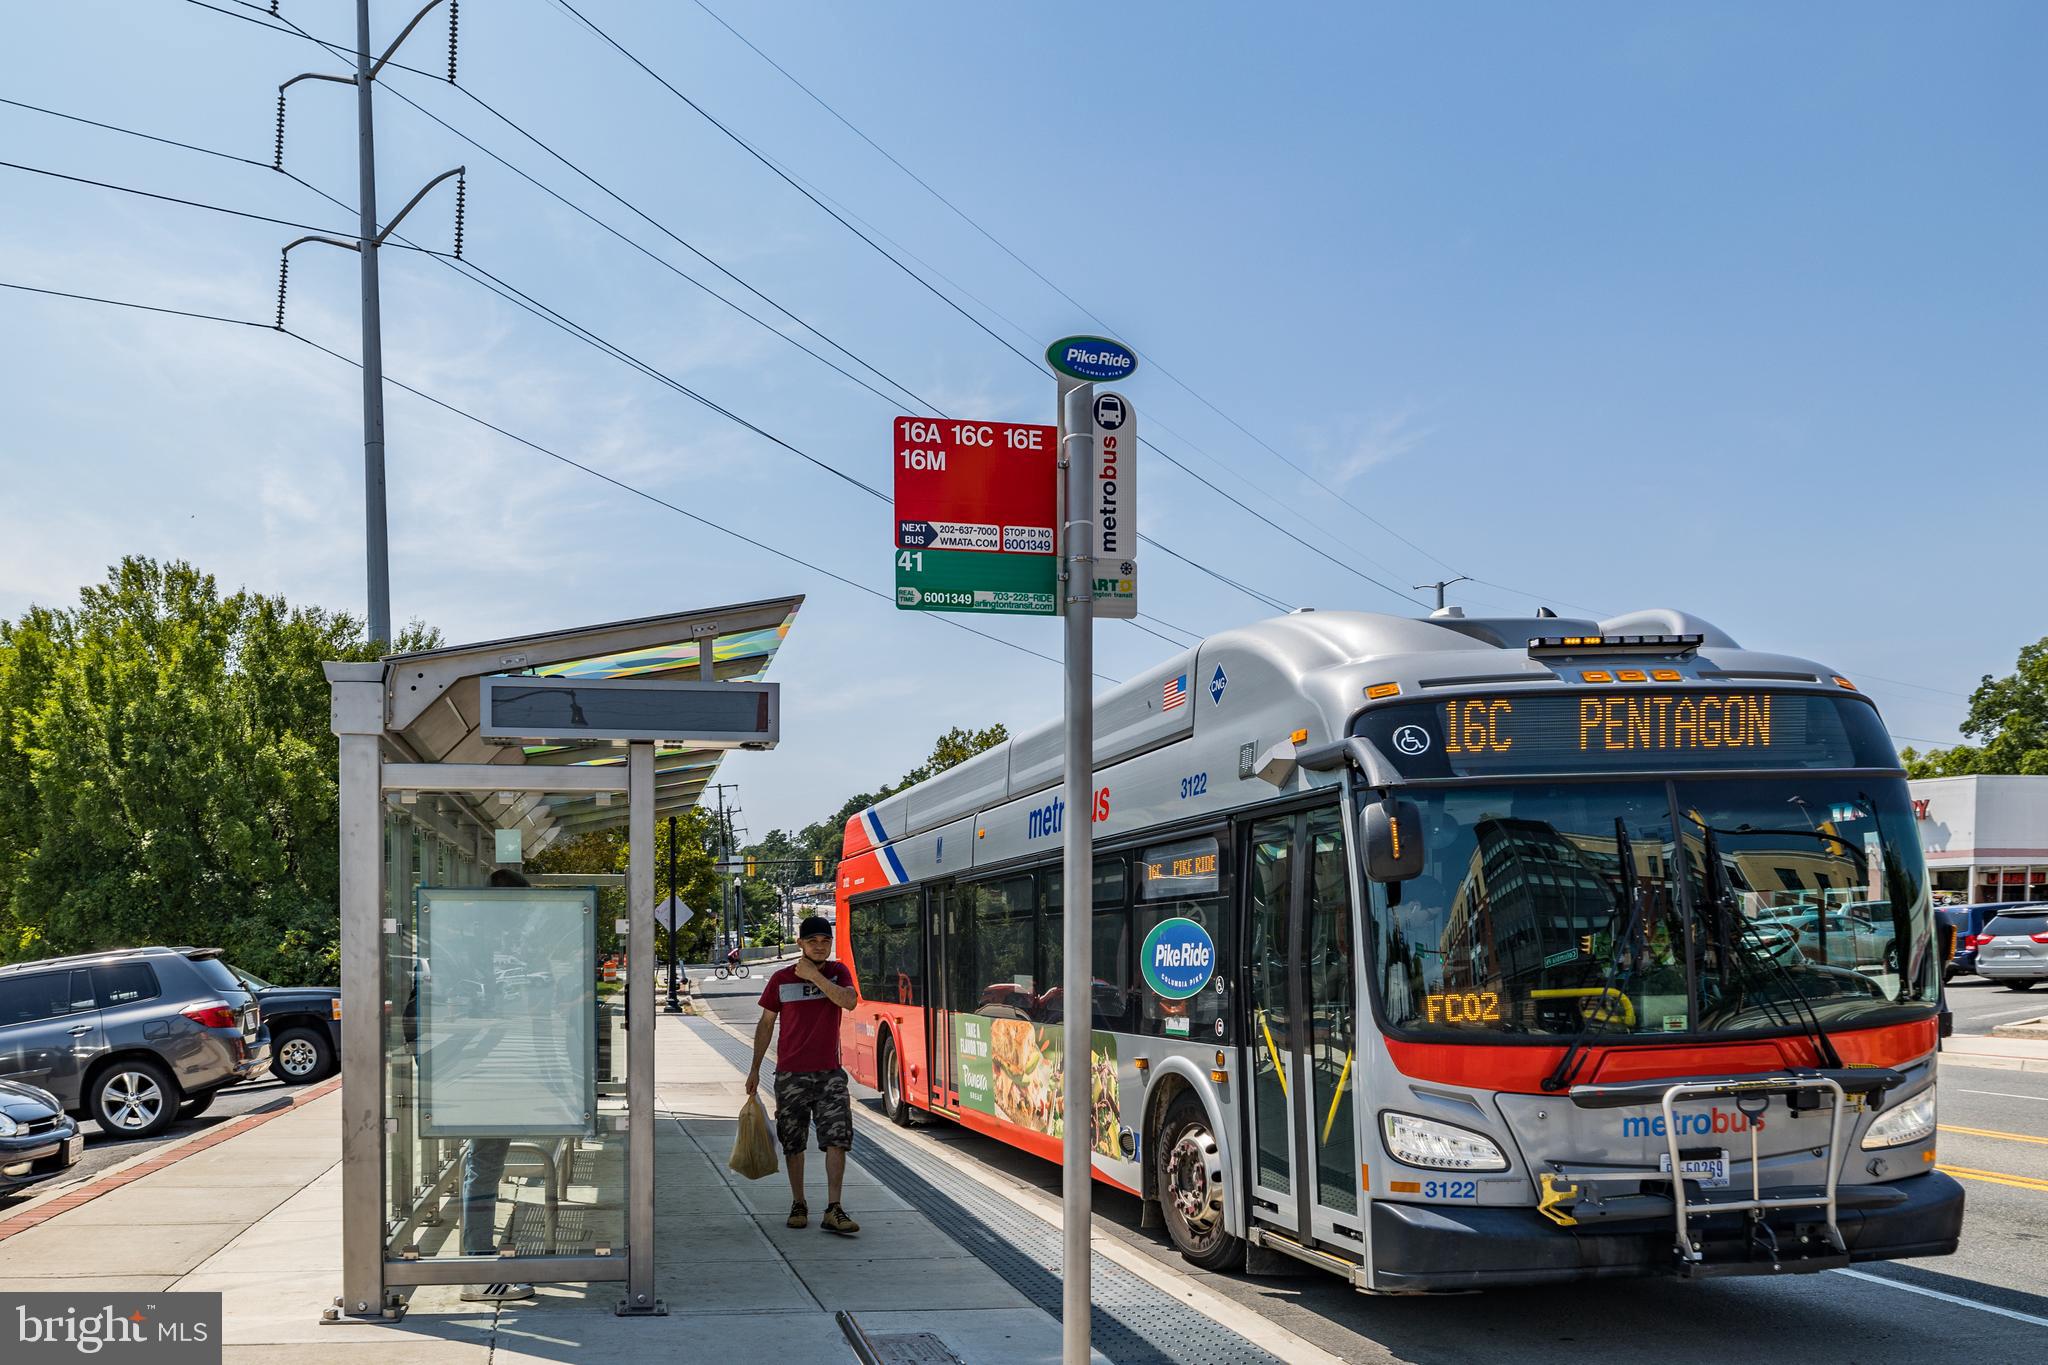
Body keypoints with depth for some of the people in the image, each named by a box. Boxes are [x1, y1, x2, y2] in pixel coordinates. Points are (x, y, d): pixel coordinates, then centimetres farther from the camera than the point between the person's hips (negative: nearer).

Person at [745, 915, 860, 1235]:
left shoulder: (837, 972, 3)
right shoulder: (781, 979, 1)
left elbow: (850, 1001, -17)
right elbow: (766, 1023, 9)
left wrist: (814, 976, -18)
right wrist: (755, 1068, 7)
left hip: (829, 1073, 0)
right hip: (791, 1074, 0)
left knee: (838, 1137, -11)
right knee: (793, 1142, 7)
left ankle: (833, 1210, -11)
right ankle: (798, 1204, 22)